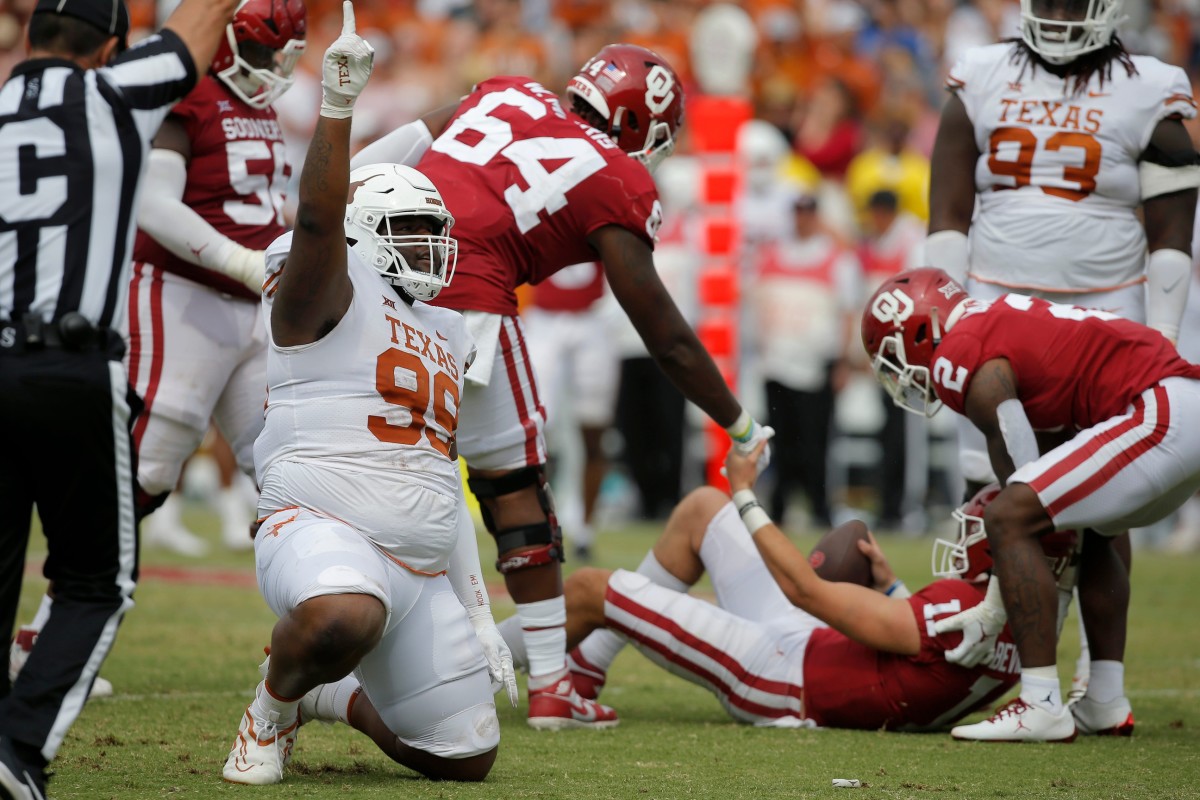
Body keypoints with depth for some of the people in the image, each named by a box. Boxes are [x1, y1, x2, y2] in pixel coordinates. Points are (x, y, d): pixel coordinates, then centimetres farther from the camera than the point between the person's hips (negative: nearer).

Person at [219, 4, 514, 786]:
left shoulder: (445, 334, 21)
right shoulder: (329, 297, 1)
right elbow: (318, 218, -23)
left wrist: (480, 617, 22)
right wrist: (338, 104, -32)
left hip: (424, 570, 8)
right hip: (324, 532, -8)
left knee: (465, 759, 7)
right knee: (345, 618, -43)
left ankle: (333, 696, 35)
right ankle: (275, 707, -7)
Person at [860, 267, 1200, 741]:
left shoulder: (959, 361, -4)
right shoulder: (1000, 322, 25)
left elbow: (1022, 490, -4)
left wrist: (992, 611, 4)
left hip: (1158, 416, -10)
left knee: (1009, 521, -10)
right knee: (1089, 529, 30)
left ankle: (1042, 708, -12)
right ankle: (1106, 705, 28)